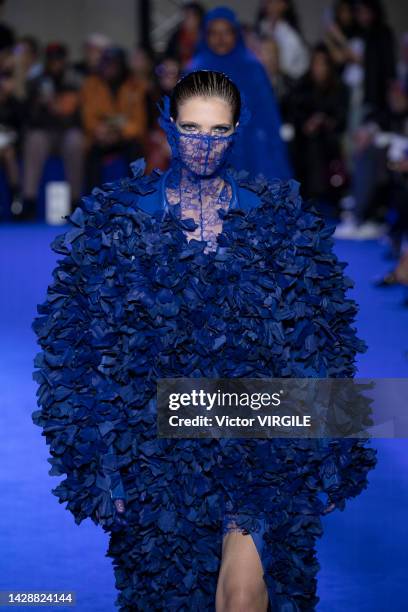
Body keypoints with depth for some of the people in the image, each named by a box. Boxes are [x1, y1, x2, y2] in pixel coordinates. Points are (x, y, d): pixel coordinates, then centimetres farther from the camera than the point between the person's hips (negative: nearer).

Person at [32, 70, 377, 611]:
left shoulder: (280, 221, 3)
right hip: (155, 439, 1)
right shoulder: (119, 218, 2)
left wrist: (322, 462, 1)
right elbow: (85, 339, 2)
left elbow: (314, 345, 5)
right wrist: (99, 461, -4)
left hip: (253, 439, -1)